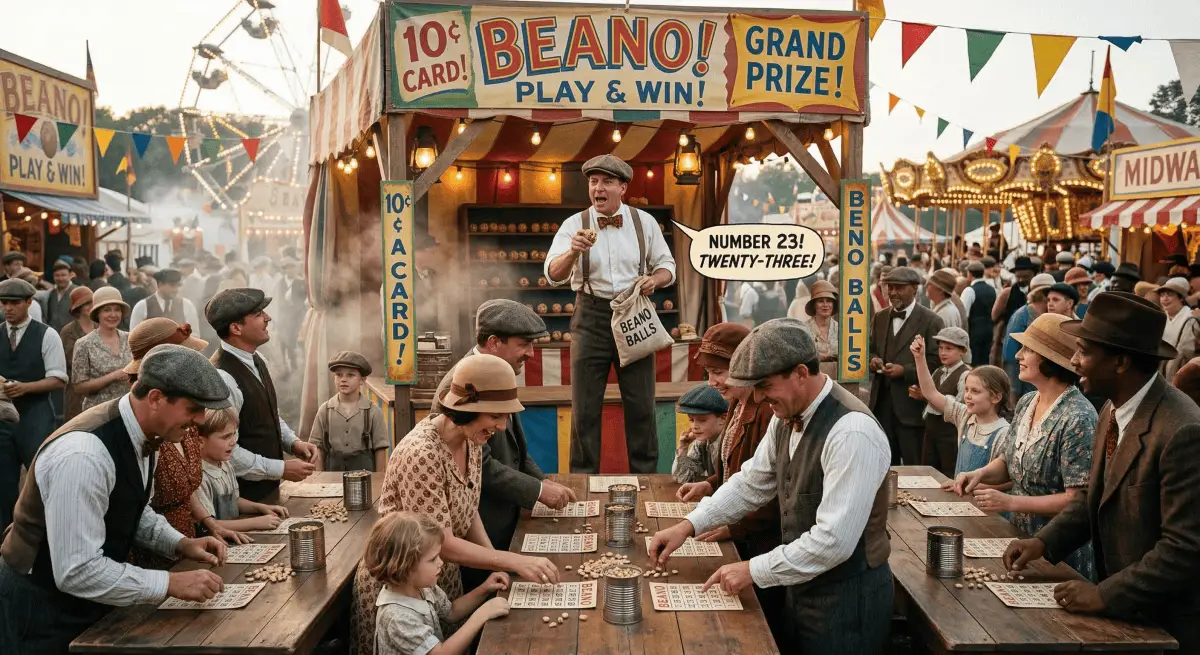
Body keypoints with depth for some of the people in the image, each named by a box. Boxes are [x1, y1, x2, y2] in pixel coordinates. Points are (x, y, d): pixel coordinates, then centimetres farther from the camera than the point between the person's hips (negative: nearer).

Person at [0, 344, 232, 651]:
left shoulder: (141, 435, -6)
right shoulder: (83, 454, -33)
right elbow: (77, 572, -32)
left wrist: (181, 544, -4)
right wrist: (171, 584, -28)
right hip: (39, 607, -8)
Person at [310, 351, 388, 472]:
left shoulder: (372, 411, -3)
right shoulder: (325, 410, 2)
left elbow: (380, 448, -1)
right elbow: (318, 446, 6)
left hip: (363, 468, -1)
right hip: (333, 468, 1)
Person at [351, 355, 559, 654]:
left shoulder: (471, 440, -5)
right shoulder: (421, 455, -31)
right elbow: (440, 543, -28)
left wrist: (497, 564, -9)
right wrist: (515, 562, -29)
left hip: (444, 579, 8)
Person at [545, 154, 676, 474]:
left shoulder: (645, 222, 4)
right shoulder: (574, 225, -2)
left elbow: (667, 267, 11)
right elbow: (553, 275, -12)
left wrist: (654, 279, -12)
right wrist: (573, 252, -32)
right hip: (591, 317, -1)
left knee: (641, 404, 8)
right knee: (585, 406, 4)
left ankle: (645, 475, 22)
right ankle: (582, 479, 16)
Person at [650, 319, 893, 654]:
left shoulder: (852, 432, -28)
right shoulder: (787, 417, -1)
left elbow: (834, 541, -30)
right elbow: (751, 483, 9)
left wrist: (754, 571, -21)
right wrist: (688, 526, 0)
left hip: (847, 597, -8)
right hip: (803, 584, 8)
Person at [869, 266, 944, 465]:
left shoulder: (930, 321, -6)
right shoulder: (880, 317, 14)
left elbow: (935, 361, -10)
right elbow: (870, 349, 19)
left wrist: (904, 370, -19)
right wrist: (872, 359, -4)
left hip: (911, 403, -6)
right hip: (881, 401, 6)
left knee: (914, 465, 2)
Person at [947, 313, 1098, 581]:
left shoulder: (1078, 419, -22)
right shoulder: (1026, 402, 2)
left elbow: (1077, 500, -23)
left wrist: (1010, 503, -25)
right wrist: (981, 473, -7)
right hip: (1020, 538, 7)